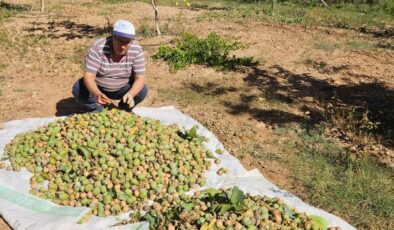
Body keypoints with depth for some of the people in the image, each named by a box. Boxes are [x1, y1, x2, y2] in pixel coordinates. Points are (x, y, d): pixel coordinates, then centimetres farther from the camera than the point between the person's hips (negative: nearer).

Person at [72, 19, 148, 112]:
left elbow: (140, 78, -21)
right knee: (77, 90, -26)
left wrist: (130, 94, -42)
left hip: (122, 89, 1)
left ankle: (122, 110, 5)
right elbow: (88, 77, -31)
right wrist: (97, 94, -52)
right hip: (98, 88, -1)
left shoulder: (136, 50, -21)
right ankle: (98, 111, 2)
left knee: (142, 91, -24)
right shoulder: (98, 47, -28)